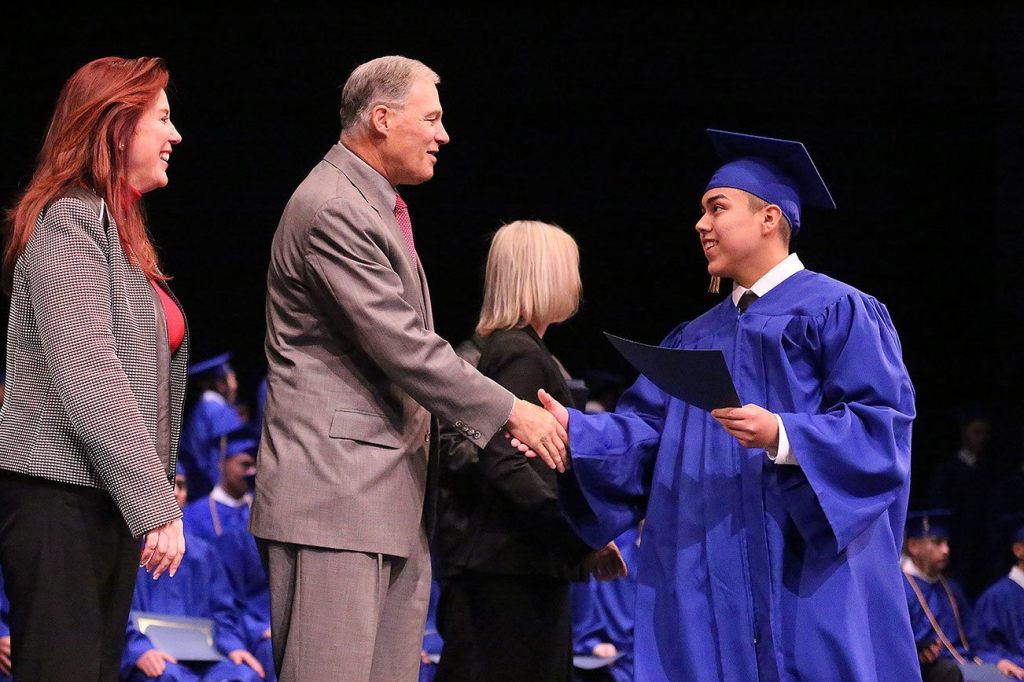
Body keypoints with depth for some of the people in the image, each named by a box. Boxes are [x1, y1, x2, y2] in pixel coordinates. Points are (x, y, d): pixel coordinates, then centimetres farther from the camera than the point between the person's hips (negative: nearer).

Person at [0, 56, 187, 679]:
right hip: (58, 495, -9)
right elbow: (88, 377, -19)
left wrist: (159, 492, 13)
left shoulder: (117, 228, 19)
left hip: (112, 500, 9)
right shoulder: (68, 220, -11)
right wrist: (155, 504, -21)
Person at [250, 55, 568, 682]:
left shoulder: (378, 207, 19)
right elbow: (401, 346, -17)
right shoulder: (331, 210, -13)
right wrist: (509, 411, -11)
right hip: (337, 487, -10)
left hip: (395, 496, 10)